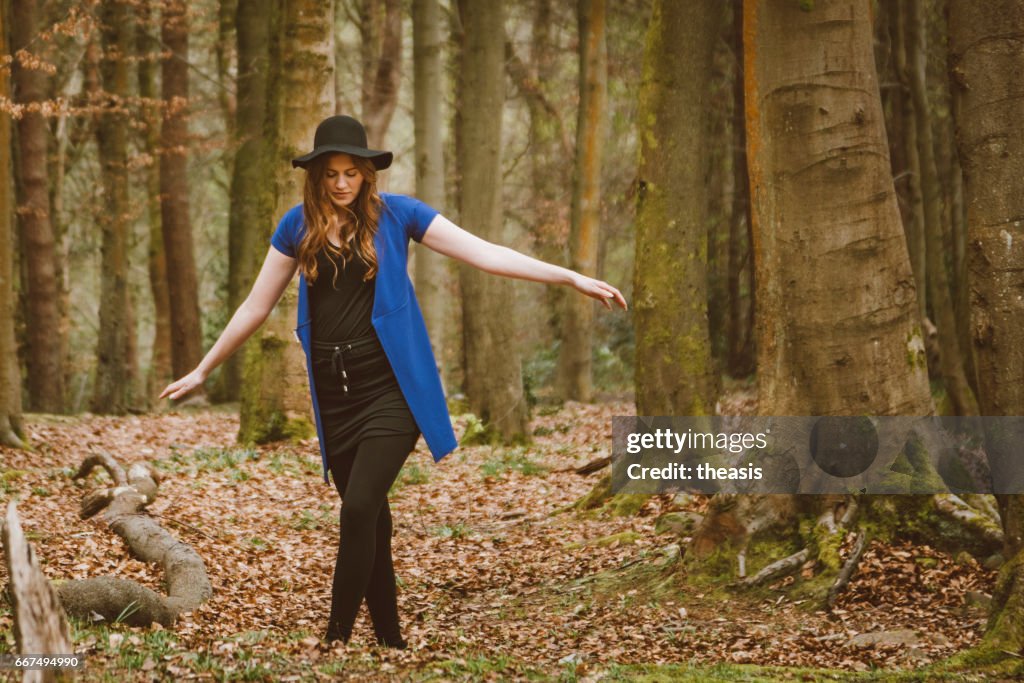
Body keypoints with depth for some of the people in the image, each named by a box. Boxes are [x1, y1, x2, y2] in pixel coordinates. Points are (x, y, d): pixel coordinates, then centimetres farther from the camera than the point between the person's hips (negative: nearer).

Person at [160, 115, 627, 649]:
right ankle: (390, 640, 20)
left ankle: (335, 641, -10)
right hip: (333, 394, 3)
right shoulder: (298, 226, 6)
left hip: (389, 387, -3)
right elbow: (256, 307, 14)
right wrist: (202, 370, 17)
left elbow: (484, 253, -3)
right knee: (369, 521, 9)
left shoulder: (395, 214, 0)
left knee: (360, 508, -17)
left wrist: (573, 278, -8)